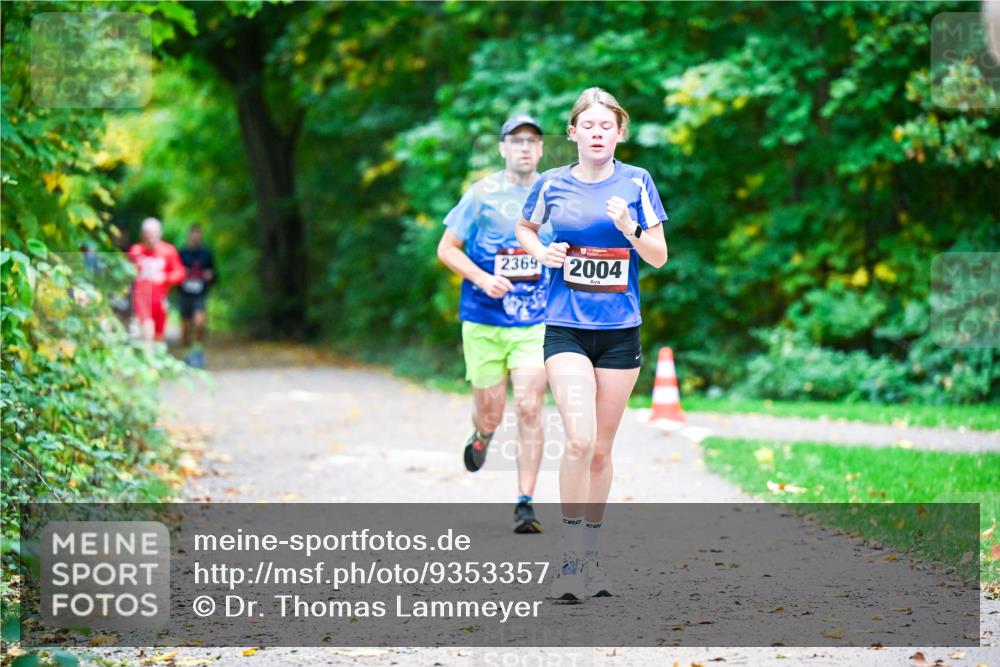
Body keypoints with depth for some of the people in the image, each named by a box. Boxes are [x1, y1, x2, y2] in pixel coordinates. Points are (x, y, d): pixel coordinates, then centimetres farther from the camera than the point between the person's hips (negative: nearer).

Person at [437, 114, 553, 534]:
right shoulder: (482, 194, -1)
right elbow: (446, 249, 2)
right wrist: (482, 278, -13)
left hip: (536, 323, 0)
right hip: (484, 321, 0)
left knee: (529, 409, -11)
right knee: (490, 415, 6)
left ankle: (525, 503, -4)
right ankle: (481, 437, 44)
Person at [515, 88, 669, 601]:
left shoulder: (636, 182, 2)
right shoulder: (552, 184, 3)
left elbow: (659, 257, 3)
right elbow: (524, 227, 22)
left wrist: (629, 228, -16)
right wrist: (541, 252, 1)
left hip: (620, 328, 1)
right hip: (565, 327, -1)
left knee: (601, 449, 8)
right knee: (579, 440, -17)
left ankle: (592, 555, 22)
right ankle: (570, 558, -9)